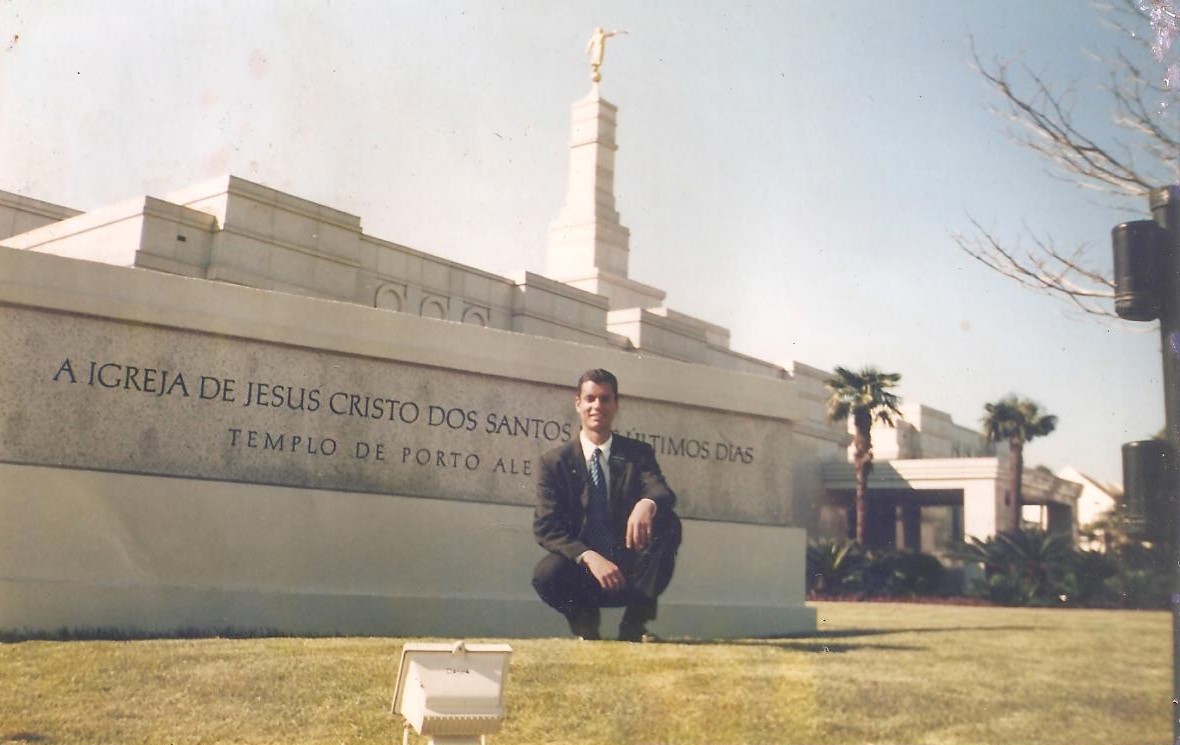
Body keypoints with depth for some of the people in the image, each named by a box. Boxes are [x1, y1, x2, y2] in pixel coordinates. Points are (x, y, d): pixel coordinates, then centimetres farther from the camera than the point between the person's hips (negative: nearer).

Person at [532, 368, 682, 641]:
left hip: (630, 572, 2)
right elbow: (547, 526, -9)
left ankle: (635, 623, -13)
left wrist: (647, 503, -41)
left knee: (668, 522, -24)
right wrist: (589, 557, -27)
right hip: (582, 571, -1)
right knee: (547, 573, -34)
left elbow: (662, 492, -15)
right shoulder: (555, 461, 0)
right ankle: (584, 618, 1)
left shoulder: (639, 453, 4)